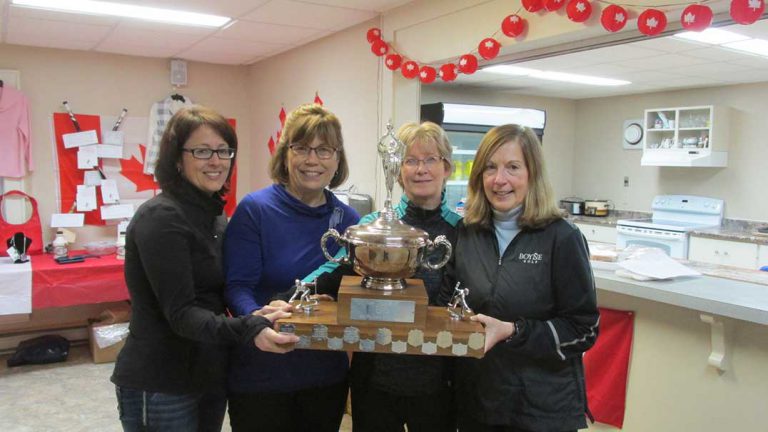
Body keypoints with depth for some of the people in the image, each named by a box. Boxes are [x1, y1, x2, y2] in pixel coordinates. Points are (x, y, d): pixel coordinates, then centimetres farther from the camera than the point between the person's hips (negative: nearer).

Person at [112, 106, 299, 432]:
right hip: (160, 389, -7)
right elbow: (181, 313, -23)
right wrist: (247, 330, -39)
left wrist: (263, 313, -5)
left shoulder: (215, 215, 7)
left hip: (210, 378, 8)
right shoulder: (161, 218, -18)